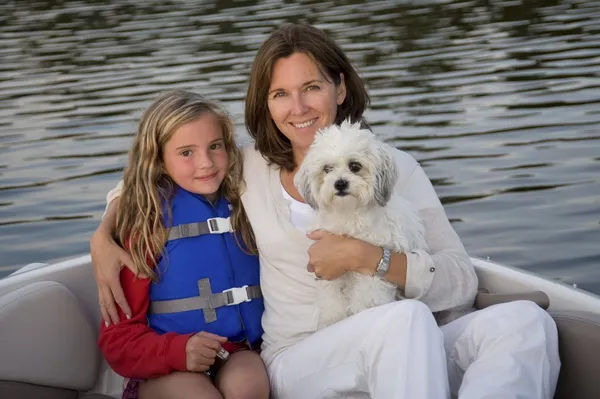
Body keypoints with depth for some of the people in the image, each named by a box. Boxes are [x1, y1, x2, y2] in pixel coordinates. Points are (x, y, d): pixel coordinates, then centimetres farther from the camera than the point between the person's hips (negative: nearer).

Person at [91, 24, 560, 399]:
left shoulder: (394, 169, 8)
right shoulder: (248, 169, 9)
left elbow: (461, 283, 0)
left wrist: (365, 257, -14)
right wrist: (102, 237, 5)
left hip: (404, 355, 2)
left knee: (526, 320, -27)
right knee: (407, 318, -36)